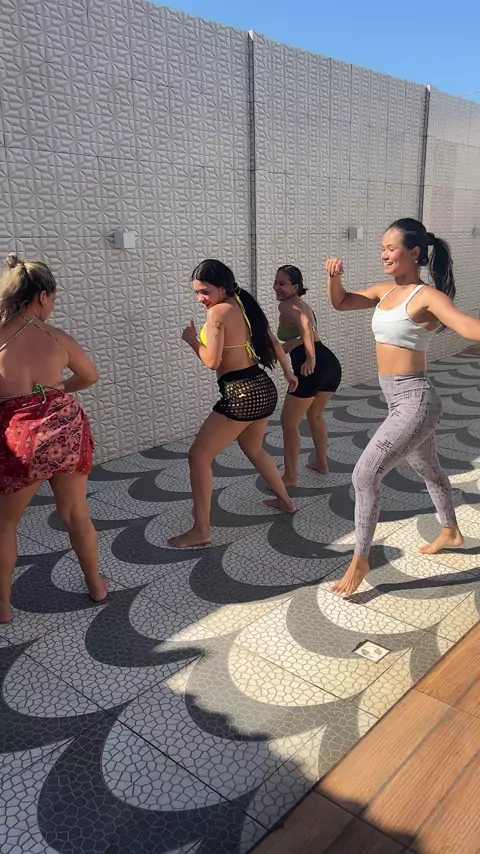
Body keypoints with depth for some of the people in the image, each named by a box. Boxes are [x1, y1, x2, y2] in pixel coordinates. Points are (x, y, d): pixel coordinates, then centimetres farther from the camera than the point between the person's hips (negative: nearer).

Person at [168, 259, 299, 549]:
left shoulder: (218, 312, -13)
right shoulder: (245, 306, 11)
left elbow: (212, 361, -17)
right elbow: (274, 342, 18)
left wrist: (192, 339, 0)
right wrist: (289, 373, 30)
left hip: (241, 395, -9)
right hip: (264, 389, 9)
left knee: (199, 457, 0)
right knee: (254, 449, 31)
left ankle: (201, 530, 3)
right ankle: (286, 500, 46)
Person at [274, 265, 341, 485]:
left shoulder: (286, 305, -5)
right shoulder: (302, 304, 23)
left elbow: (305, 325, -25)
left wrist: (310, 360, -29)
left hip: (313, 367, -10)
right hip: (330, 363, 10)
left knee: (289, 422, 4)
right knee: (315, 416, 30)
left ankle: (290, 476, 10)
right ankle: (321, 463, 41)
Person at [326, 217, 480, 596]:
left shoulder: (427, 296, -17)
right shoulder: (385, 291, 6)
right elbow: (341, 303, 14)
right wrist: (334, 276, -6)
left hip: (414, 402, -9)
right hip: (401, 401, 9)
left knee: (365, 475, -11)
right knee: (428, 469, 26)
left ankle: (360, 561, 5)